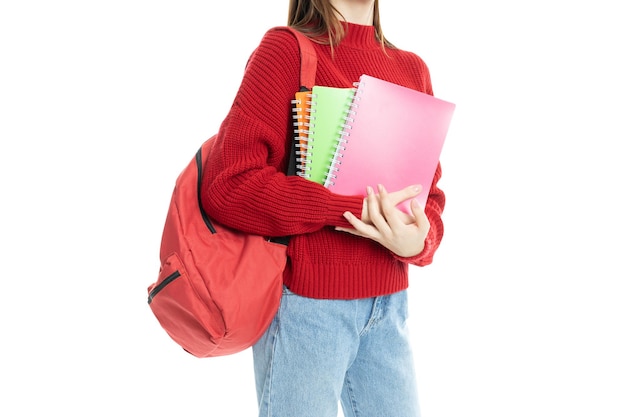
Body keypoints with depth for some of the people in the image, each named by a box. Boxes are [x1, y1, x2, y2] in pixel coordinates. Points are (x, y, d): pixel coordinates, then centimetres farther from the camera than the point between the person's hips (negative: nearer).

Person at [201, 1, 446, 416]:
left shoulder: (412, 68, 9)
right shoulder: (287, 48, -7)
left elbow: (429, 191, 11)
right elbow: (229, 187, -15)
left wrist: (419, 241, -12)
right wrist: (356, 209, -20)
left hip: (390, 303, 6)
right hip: (309, 303, -5)